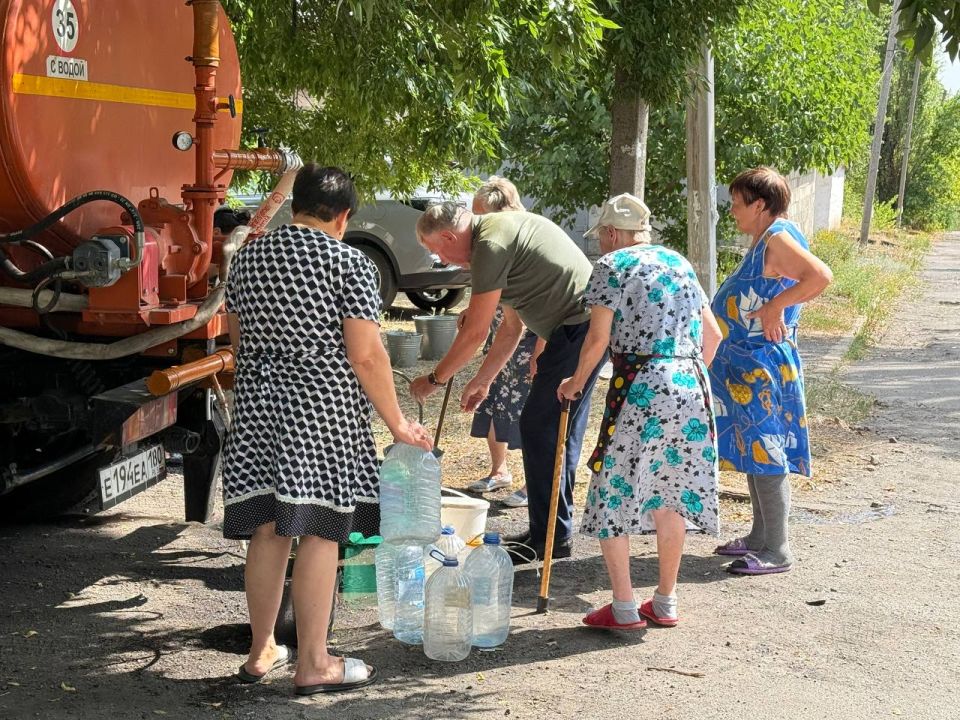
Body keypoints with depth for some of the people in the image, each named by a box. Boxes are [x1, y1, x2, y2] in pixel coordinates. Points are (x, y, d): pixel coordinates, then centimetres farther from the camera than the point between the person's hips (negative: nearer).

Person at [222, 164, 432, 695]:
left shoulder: (248, 257, 8)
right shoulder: (350, 263, -8)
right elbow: (366, 355, -13)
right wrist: (397, 423, -4)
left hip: (259, 404, 6)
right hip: (323, 410, -5)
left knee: (267, 530, 12)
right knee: (317, 533, -1)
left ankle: (261, 652, 20)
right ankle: (313, 664, 5)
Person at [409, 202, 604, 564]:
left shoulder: (490, 245, -12)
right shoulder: (505, 228, 20)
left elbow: (474, 333, -10)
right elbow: (512, 324, 24)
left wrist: (434, 379, 3)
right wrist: (482, 380, 26)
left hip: (578, 329, -10)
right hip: (591, 326, 10)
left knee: (539, 427, -5)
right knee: (561, 431, 15)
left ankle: (549, 537, 1)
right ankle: (558, 531, 23)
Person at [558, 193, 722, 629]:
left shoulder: (612, 266, -1)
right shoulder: (678, 263, 18)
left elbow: (598, 339, -7)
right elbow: (713, 334, 18)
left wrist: (576, 383, 8)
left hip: (640, 389, -6)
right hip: (691, 387, 7)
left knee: (613, 494, 4)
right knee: (669, 497, 15)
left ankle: (624, 609, 5)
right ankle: (665, 604, 22)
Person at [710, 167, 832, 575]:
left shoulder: (778, 239, -17)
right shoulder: (763, 241, 13)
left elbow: (820, 275, -31)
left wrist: (777, 305, -26)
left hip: (764, 365, -11)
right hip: (746, 363, 11)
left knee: (764, 453, -6)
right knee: (753, 451, 17)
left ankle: (777, 550, 0)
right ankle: (760, 536, 28)